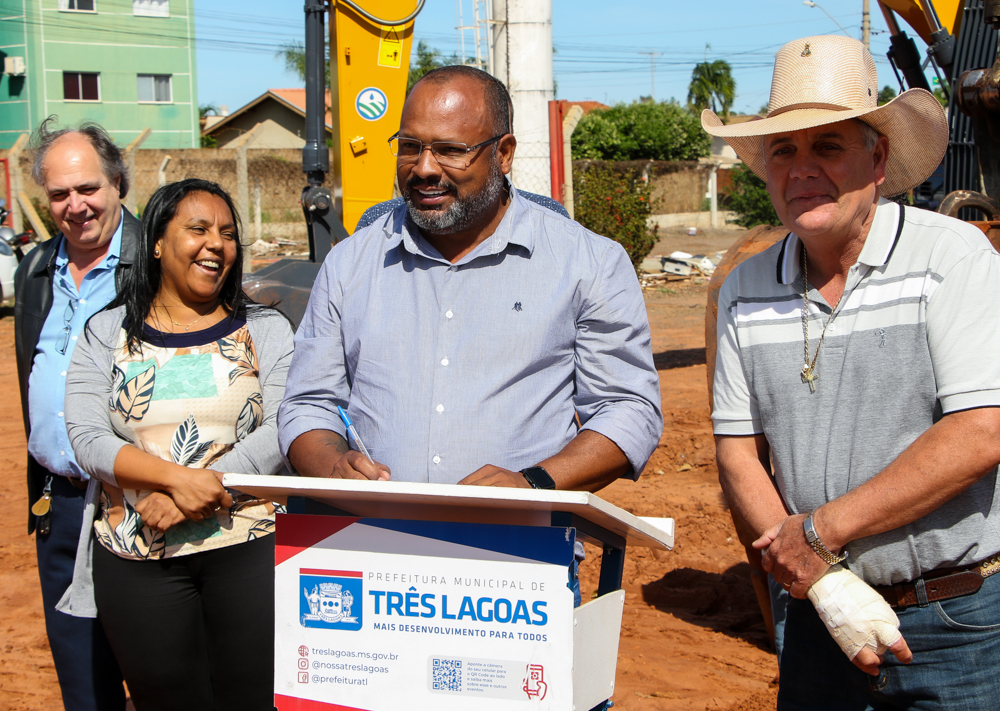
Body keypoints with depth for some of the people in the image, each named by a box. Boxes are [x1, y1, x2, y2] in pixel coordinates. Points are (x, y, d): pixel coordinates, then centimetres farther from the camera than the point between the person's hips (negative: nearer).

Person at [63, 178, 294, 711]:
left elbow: (281, 431, -4)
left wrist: (202, 490, -16)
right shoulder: (107, 333, 8)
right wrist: (177, 477, -18)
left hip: (248, 549, 0)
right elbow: (87, 439, -3)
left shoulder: (265, 330, 8)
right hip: (137, 559, 1)